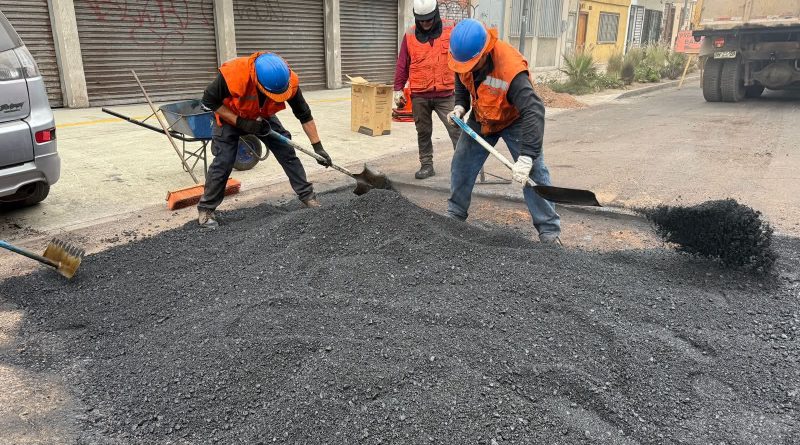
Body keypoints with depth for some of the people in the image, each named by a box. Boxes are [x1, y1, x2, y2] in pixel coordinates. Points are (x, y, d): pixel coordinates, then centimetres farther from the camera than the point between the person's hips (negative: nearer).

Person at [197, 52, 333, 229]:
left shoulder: (289, 81, -31)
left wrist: (318, 147, -17)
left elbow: (304, 114, -17)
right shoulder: (232, 74, -41)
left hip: (262, 117, 3)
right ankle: (205, 210, 2)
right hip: (230, 116, -3)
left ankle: (307, 195, 9)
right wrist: (241, 123, -31)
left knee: (287, 152, -4)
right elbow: (209, 100, -24)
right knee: (224, 161, -12)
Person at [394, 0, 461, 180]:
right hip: (419, 96, 2)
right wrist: (398, 89, 6)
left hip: (446, 94, -2)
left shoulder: (450, 30, 1)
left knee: (456, 129, -5)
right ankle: (426, 165, 22)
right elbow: (402, 65, 9)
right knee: (423, 132, 10)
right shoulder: (409, 35, 5)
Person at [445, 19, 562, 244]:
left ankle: (549, 230, -6)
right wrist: (460, 105, -11)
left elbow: (534, 112, -45)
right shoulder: (464, 56, -18)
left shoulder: (511, 67, -39)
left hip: (514, 120, -6)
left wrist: (526, 157, -50)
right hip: (480, 119, 6)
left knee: (533, 173, -14)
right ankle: (455, 215, 25)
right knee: (461, 165, 8)